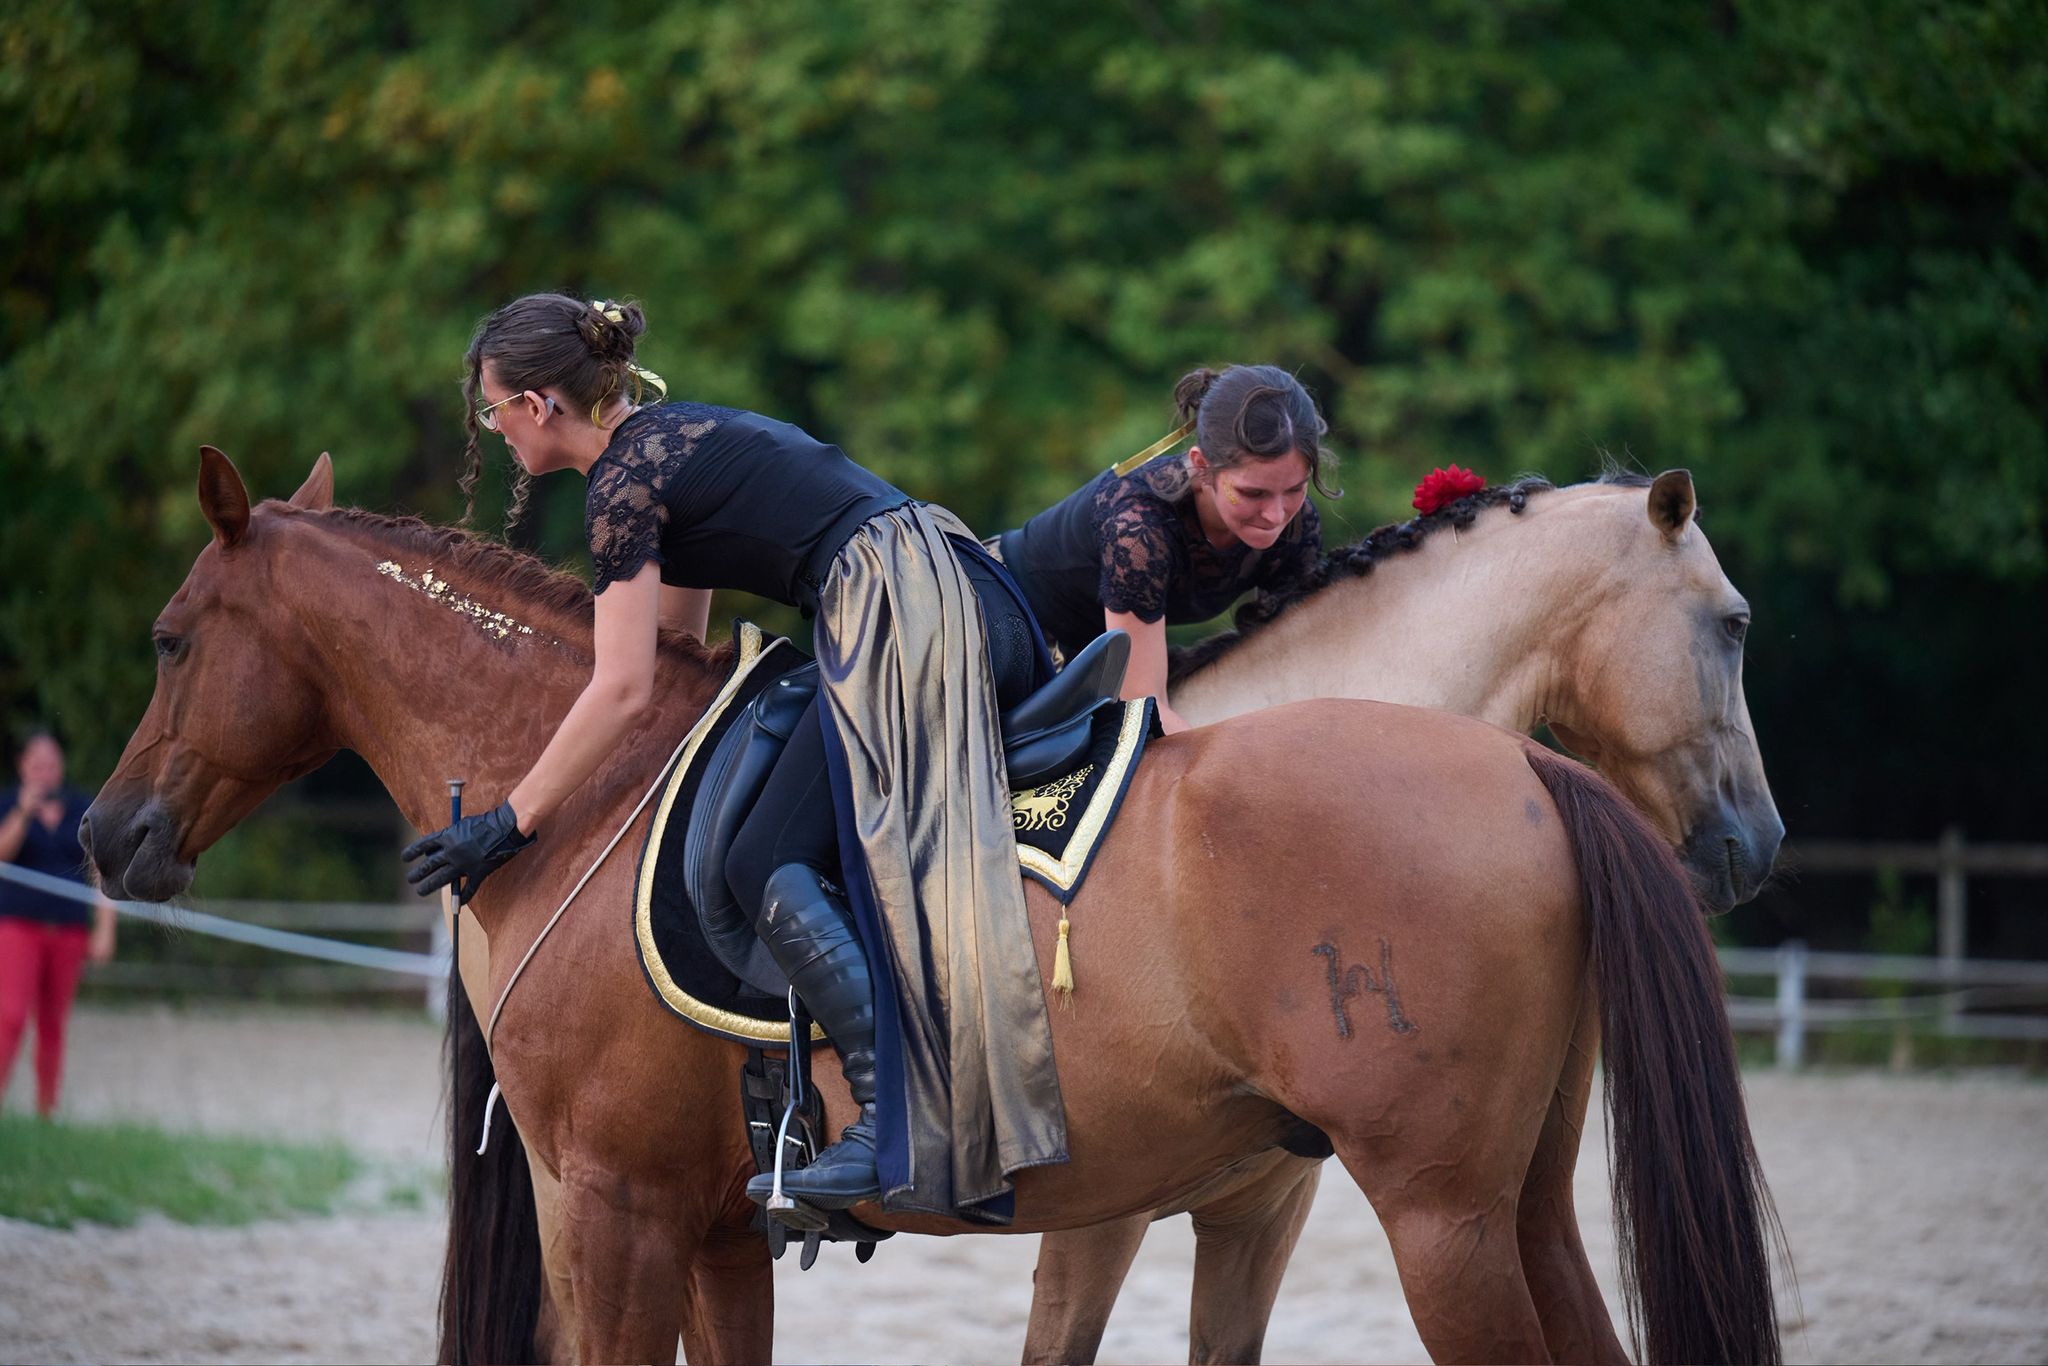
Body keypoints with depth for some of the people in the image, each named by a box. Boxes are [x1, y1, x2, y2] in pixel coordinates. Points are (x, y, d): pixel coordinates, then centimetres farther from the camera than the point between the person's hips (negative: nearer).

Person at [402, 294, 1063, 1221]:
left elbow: (624, 690, -7)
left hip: (903, 623, -10)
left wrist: (511, 823, -1)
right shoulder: (674, 438, 26)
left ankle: (904, 1123, -24)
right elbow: (678, 650, 35)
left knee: (770, 863, -11)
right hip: (982, 607, 10)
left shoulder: (623, 483, -2)